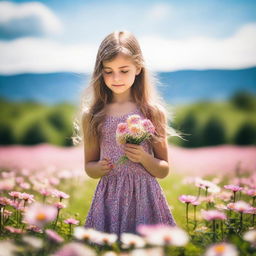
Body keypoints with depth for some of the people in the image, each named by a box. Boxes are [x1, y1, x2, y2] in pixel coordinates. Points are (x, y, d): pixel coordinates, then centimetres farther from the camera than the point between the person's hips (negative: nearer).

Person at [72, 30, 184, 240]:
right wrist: (99, 168, -10)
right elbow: (89, 166, 11)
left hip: (144, 197, -1)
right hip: (109, 197, 1)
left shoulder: (153, 112, -1)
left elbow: (164, 171, 4)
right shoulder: (92, 115, 2)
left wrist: (144, 158, -14)